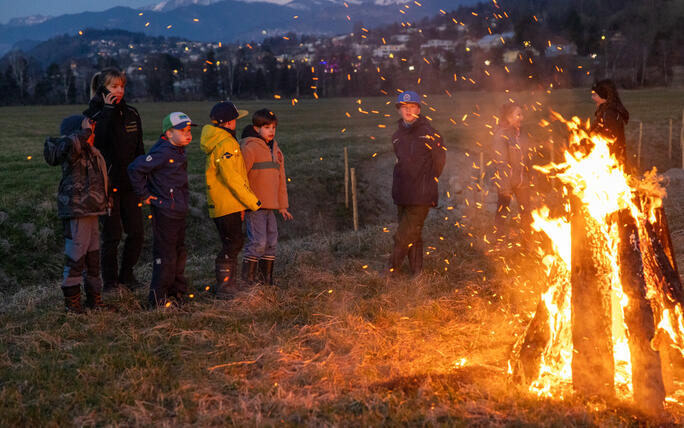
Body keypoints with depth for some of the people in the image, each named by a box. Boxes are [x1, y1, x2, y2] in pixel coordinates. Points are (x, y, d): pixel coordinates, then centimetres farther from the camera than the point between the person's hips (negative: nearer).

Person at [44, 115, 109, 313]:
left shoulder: (92, 154, 15)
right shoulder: (72, 154, -14)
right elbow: (71, 143, -40)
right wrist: (85, 131, -26)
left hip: (91, 212, 9)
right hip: (76, 213, -9)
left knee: (93, 256, 16)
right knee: (75, 258, -2)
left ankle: (94, 297, 27)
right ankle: (71, 301, 8)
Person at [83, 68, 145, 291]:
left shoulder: (131, 113, 9)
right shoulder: (92, 114, -6)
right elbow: (97, 142, -25)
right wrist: (108, 111, -22)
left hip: (129, 182, 5)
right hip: (107, 183, -5)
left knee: (136, 232, 4)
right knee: (112, 235, -1)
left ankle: (127, 273, 23)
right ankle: (110, 280, 14)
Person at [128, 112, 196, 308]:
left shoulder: (179, 152, 11)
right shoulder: (162, 152, -18)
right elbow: (135, 169, -21)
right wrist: (144, 195, -14)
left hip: (179, 211, 10)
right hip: (164, 212, -10)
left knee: (179, 253, 17)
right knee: (166, 256, -4)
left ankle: (177, 294, 29)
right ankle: (158, 300, 5)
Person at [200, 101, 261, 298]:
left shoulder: (216, 141, 14)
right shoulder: (226, 144, -18)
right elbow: (232, 178, -22)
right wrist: (252, 201, -16)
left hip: (220, 204, 10)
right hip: (227, 205, -10)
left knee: (232, 243, 16)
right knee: (233, 244, -4)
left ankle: (227, 284, 24)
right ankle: (224, 287, 1)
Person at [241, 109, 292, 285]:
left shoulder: (275, 149, 16)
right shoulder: (250, 148, -10)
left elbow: (280, 178, 21)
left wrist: (282, 205, 20)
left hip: (269, 205, 8)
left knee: (271, 242, 9)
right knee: (258, 241, -11)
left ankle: (267, 279, 19)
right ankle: (248, 279, -1)